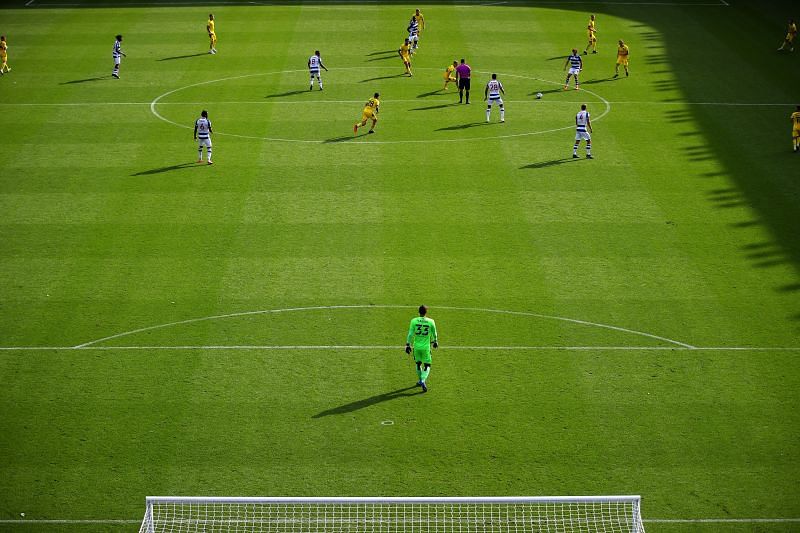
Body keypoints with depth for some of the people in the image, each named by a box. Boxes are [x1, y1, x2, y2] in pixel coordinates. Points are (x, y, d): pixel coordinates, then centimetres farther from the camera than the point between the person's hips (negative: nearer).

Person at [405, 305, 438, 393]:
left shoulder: (414, 321, -5)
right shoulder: (431, 322, -5)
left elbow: (410, 334, -5)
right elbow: (434, 334, 8)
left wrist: (408, 345, 3)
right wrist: (435, 342, 27)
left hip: (416, 346, 2)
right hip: (426, 346, -1)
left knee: (418, 363, 22)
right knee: (427, 365, 5)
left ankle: (421, 380, 35)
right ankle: (423, 381, -16)